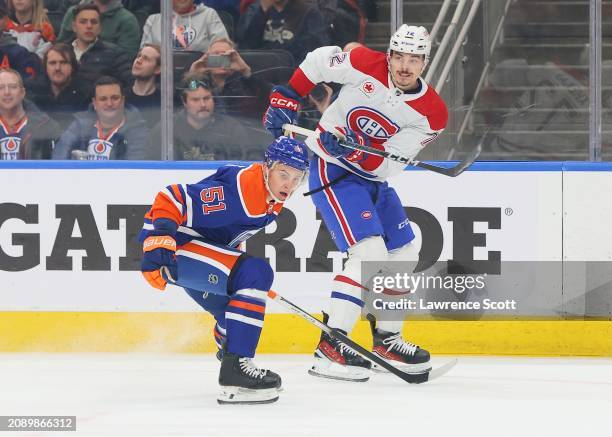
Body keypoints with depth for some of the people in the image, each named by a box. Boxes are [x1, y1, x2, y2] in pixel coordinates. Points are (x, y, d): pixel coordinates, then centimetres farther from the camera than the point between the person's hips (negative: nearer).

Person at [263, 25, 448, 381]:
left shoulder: (432, 113, -11)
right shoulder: (365, 65, -18)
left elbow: (386, 164, -17)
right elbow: (318, 61, 0)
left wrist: (353, 150, -33)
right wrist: (286, 98, -3)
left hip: (372, 176, 6)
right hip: (331, 169, -6)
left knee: (405, 256, 11)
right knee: (370, 253, -21)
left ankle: (387, 340, 29)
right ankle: (330, 349, -25)